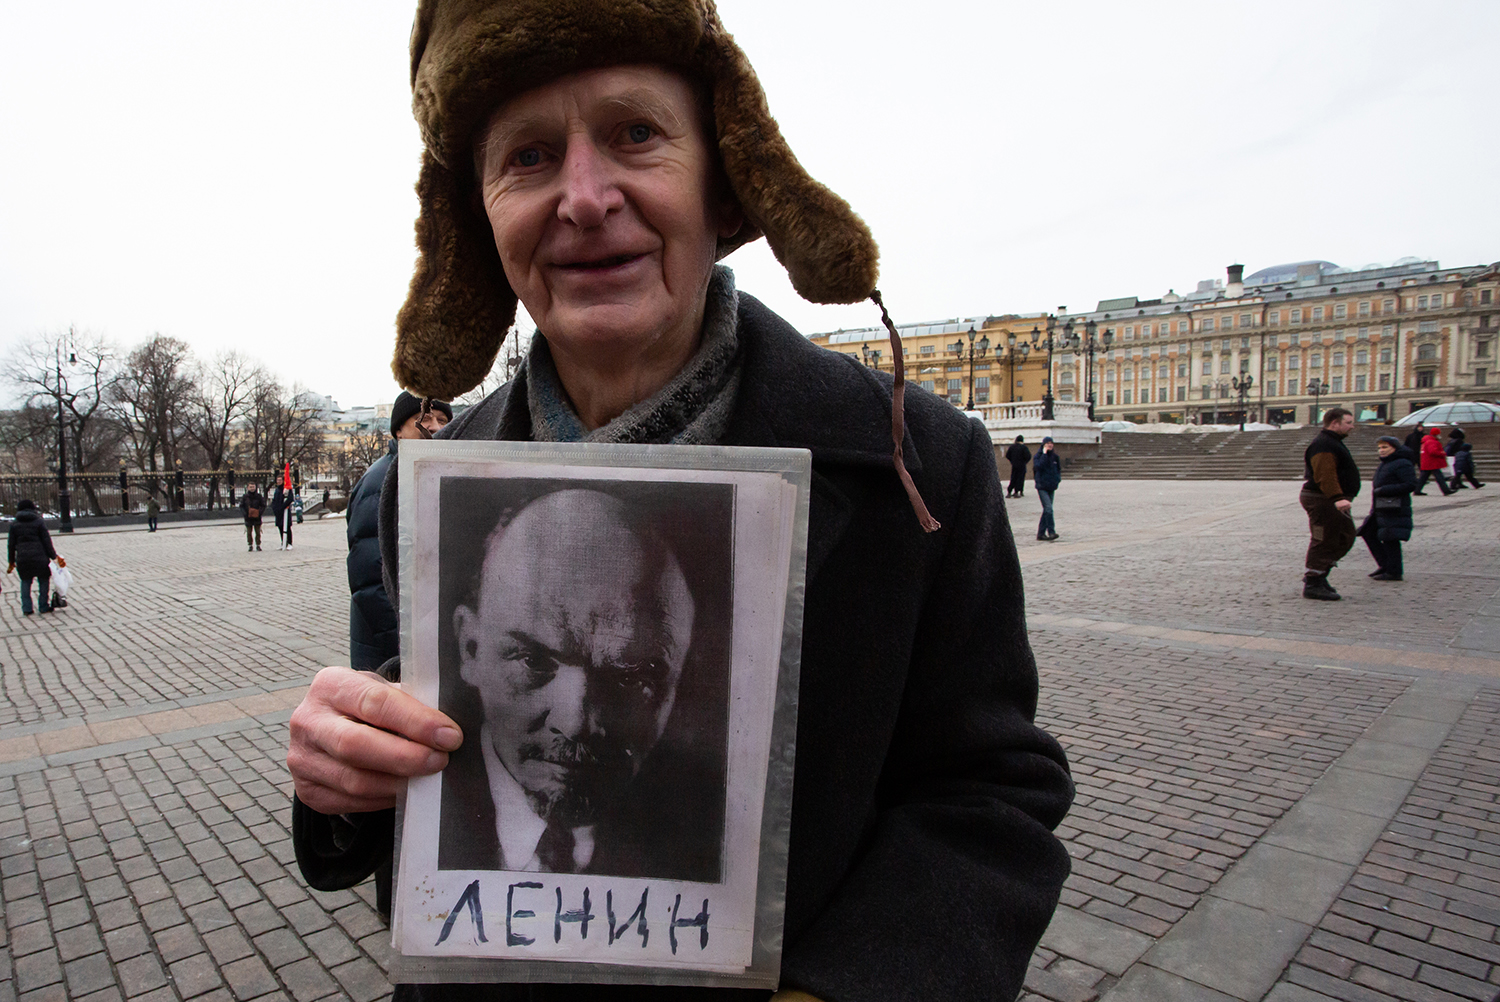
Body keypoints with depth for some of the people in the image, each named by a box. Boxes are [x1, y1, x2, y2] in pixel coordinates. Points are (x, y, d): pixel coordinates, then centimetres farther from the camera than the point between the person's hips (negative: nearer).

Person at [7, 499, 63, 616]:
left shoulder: (14, 524, 6)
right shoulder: (39, 522, -1)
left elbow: (11, 544, 7)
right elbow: (46, 541, -3)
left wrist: (11, 561, 15)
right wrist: (54, 556, 4)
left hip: (22, 558, 2)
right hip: (39, 557, -2)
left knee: (25, 581, 14)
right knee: (44, 580, 10)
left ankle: (26, 608, 10)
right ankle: (43, 606, 10)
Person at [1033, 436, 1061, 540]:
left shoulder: (1055, 457, 11)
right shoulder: (1038, 456, -4)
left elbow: (1058, 469, 22)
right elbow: (1038, 466, -23)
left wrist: (1058, 478, 4)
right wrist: (1044, 454, -19)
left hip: (1051, 487, 6)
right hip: (1042, 487, -6)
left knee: (1047, 510, 8)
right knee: (1048, 508, -18)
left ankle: (1041, 533, 15)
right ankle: (1051, 532, -20)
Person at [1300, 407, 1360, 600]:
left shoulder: (1333, 442, 19)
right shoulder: (1323, 445, -18)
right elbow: (1325, 476, -28)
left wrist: (1340, 498, 25)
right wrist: (1338, 498, -36)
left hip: (1333, 501, 11)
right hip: (1322, 501, -11)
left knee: (1345, 537, 16)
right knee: (1324, 542, -7)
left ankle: (1318, 575, 21)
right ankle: (1313, 584, -1)